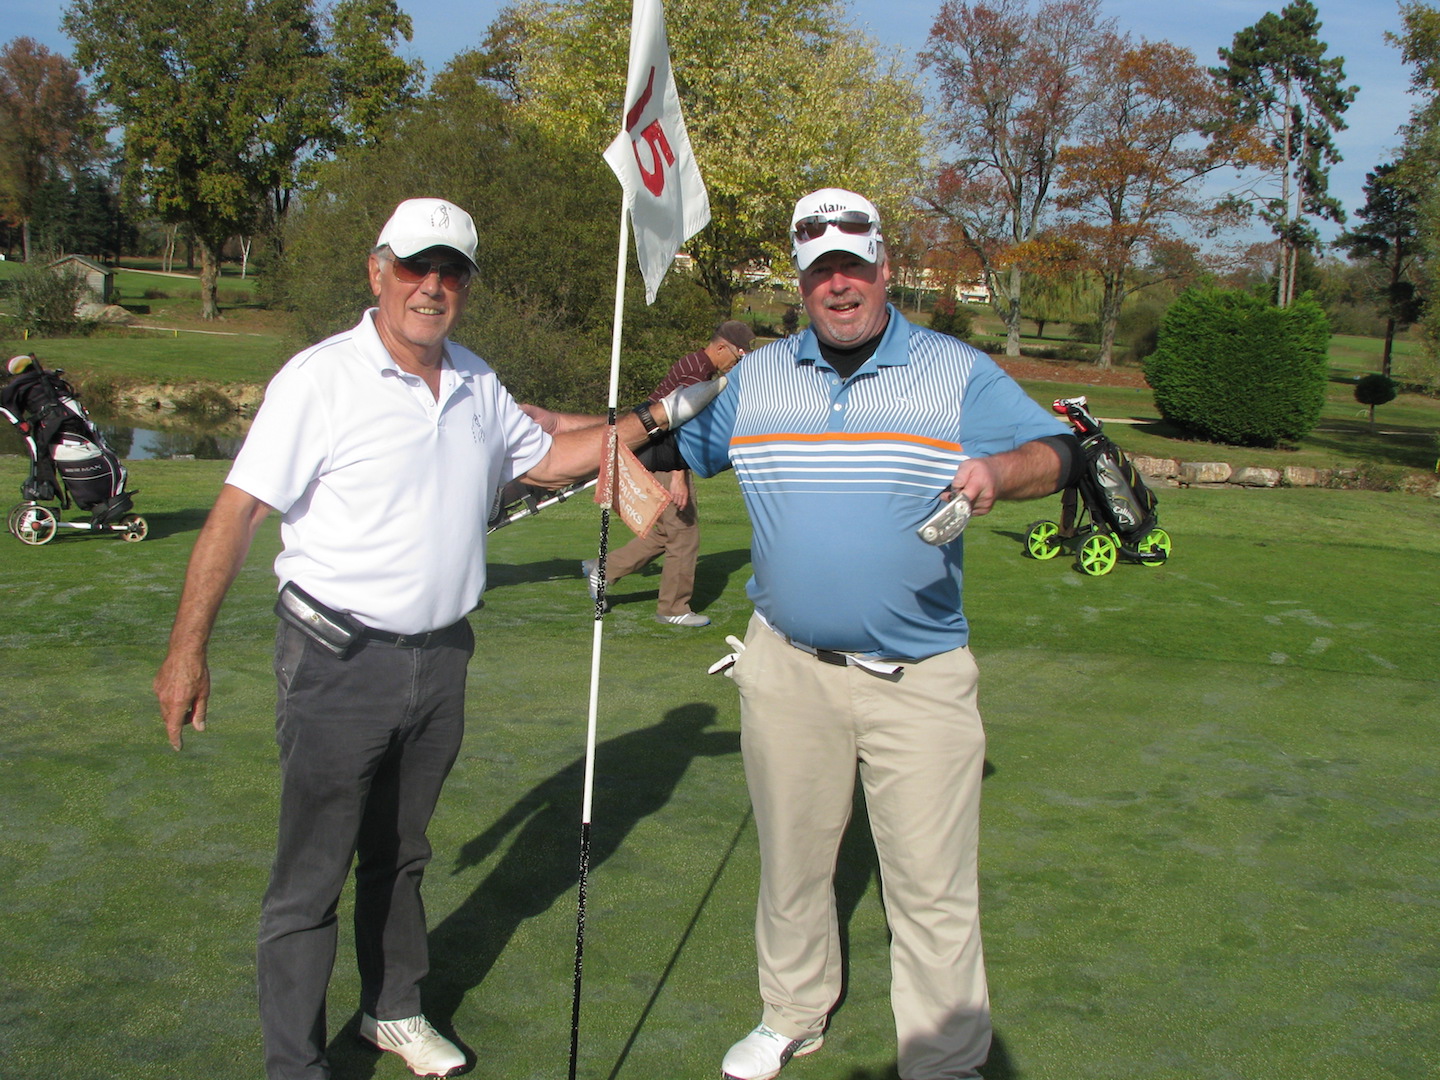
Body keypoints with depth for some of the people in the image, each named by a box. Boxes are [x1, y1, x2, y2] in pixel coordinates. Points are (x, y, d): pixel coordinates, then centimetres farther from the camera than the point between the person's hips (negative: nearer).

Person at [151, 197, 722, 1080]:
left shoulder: (476, 383, 8)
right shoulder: (320, 379, -12)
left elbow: (547, 459, 23)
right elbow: (239, 511, -13)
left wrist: (654, 419, 15)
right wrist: (189, 647, -16)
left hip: (440, 661, 6)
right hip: (340, 660, -6)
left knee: (400, 856, 21)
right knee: (311, 877, 2)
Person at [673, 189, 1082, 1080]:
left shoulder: (958, 372, -1)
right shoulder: (755, 377, 8)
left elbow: (1057, 453, -7)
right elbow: (674, 447, 20)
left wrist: (1001, 471, -29)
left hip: (920, 679, -3)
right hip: (787, 670, 3)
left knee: (934, 886, 0)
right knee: (791, 861, 17)